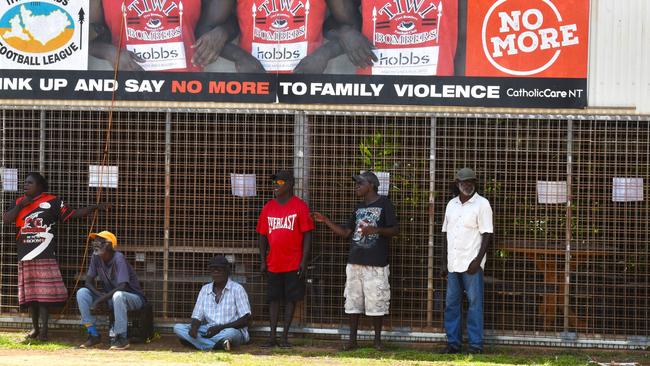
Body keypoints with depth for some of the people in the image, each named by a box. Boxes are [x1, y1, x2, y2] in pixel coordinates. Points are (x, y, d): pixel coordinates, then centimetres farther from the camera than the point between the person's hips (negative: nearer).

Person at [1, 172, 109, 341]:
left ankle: (44, 330, -6)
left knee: (45, 293, -7)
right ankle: (35, 328, 17)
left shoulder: (53, 201, 1)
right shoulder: (20, 202, 12)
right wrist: (20, 206, -7)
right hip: (26, 257, 4)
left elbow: (74, 214, 2)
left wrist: (96, 207, -6)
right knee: (30, 294, 8)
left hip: (45, 256, -4)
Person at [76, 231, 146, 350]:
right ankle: (93, 335, -9)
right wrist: (99, 295, -19)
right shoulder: (96, 257, -5)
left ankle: (122, 338, -27)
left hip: (134, 298, -6)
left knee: (118, 295, -41)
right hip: (110, 297, 6)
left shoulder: (118, 258, -23)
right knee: (82, 293, -12)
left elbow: (122, 287, -32)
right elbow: (89, 281, 0)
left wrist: (100, 300, -31)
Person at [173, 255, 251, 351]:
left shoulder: (237, 289, -2)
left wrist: (221, 328, -18)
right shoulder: (205, 289, 13)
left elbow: (246, 319, -7)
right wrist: (194, 327, -16)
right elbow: (197, 316, 10)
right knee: (178, 328, -19)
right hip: (208, 330, 6)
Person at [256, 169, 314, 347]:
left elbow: (307, 235, -5)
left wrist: (304, 261, -11)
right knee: (273, 298, 5)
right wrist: (262, 260, 4)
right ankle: (272, 337, 8)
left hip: (293, 264, -4)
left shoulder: (299, 206, -4)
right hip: (273, 264, 4)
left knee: (290, 299, 2)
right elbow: (262, 235, 12)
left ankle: (285, 337, 7)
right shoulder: (268, 207, 8)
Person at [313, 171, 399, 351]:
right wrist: (326, 221, 9)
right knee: (353, 301, 5)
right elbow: (346, 232, 18)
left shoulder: (384, 204, -2)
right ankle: (352, 340, 10)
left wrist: (375, 230, -21)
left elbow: (395, 229, -6)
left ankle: (377, 340, 7)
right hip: (355, 261, 6)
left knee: (376, 302, -3)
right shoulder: (359, 207, 17)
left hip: (376, 263, -6)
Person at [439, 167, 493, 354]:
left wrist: (478, 260, -15)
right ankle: (453, 342, 10)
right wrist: (444, 262, 11)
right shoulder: (451, 204, 13)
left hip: (472, 263, -5)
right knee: (451, 304, 5)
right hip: (453, 264, 6)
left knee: (474, 303, -3)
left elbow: (487, 234, -7)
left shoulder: (482, 204, -4)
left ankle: (476, 344, -1)